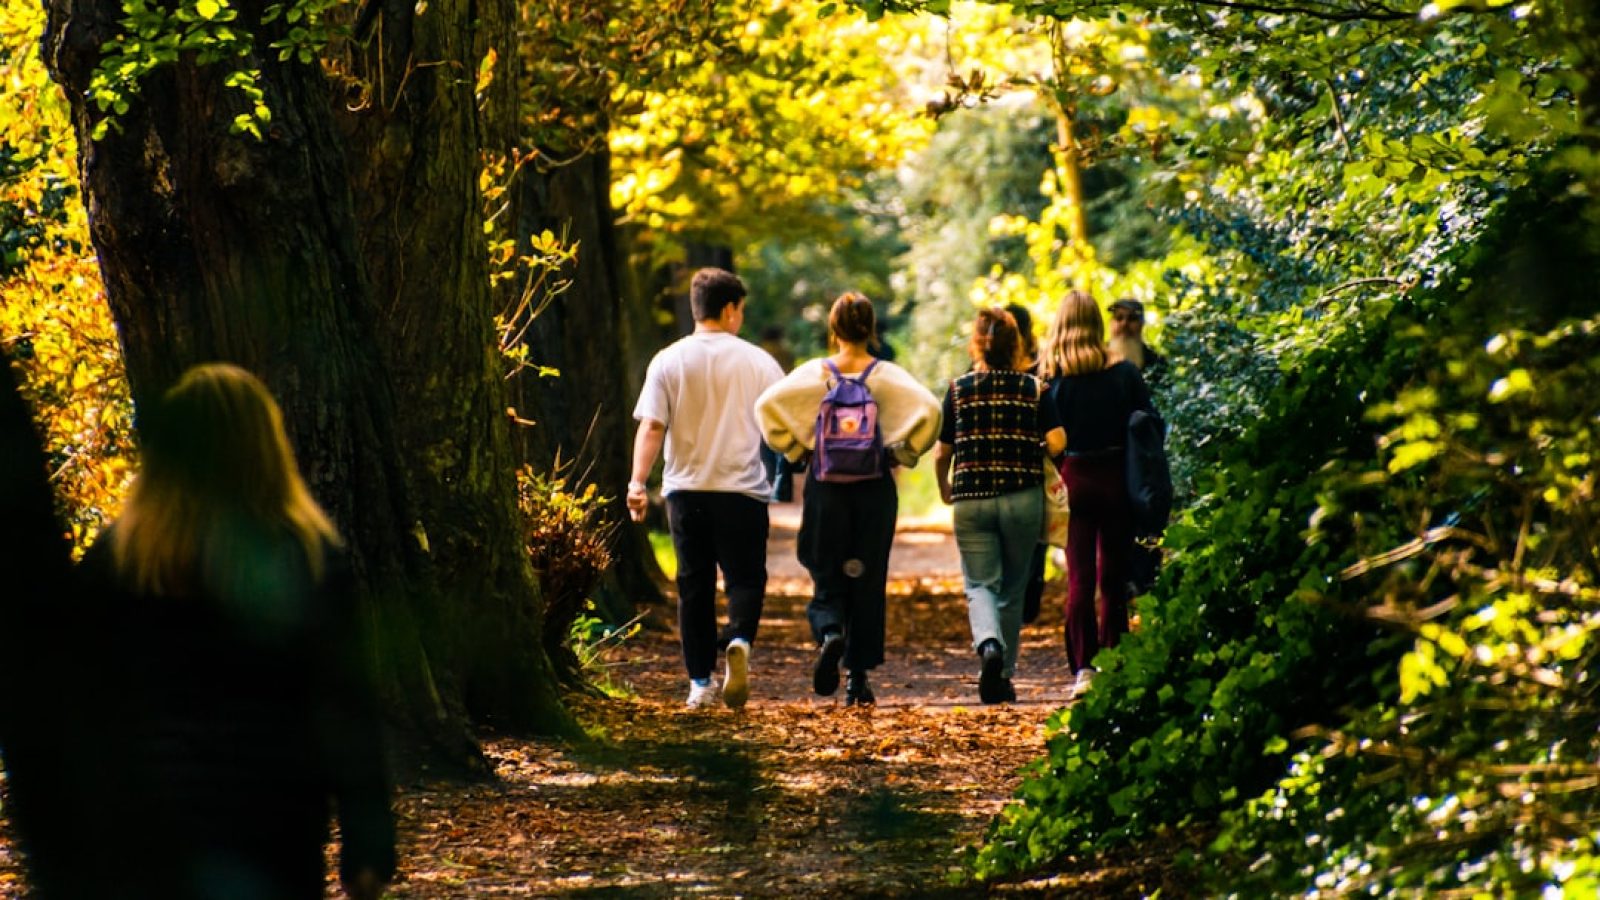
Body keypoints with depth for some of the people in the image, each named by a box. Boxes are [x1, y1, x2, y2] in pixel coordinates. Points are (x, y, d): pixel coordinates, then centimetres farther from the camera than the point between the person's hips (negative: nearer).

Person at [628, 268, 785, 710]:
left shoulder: (668, 362, 0)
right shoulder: (758, 362, -1)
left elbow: (651, 428, -7)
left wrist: (638, 481, -8)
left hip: (685, 490, 1)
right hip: (742, 490, -1)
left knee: (694, 585, 9)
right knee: (745, 578, 5)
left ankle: (700, 681, 10)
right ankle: (739, 641, -25)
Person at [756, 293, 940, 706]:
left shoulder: (815, 373, -2)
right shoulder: (888, 376, -3)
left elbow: (767, 404, -11)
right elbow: (929, 409, -15)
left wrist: (795, 450, 0)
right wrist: (902, 454, -3)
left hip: (825, 486, 0)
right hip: (874, 487, 0)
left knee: (826, 578, 10)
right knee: (867, 581, 8)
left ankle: (830, 633, -22)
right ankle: (858, 679, 8)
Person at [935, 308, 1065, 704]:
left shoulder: (959, 389, 0)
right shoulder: (1032, 388, 0)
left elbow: (941, 453, 4)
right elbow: (1057, 442, -9)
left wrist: (944, 487, 24)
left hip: (971, 500, -1)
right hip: (1023, 498, 1)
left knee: (980, 585, 2)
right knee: (1013, 590, 13)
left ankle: (989, 645, -27)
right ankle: (1003, 675, 17)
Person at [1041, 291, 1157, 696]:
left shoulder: (1050, 377, -4)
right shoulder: (1124, 372, -2)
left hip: (1073, 480, -1)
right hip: (1116, 478, 1)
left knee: (1079, 578, 2)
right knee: (1113, 578, 10)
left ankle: (1083, 667, -8)